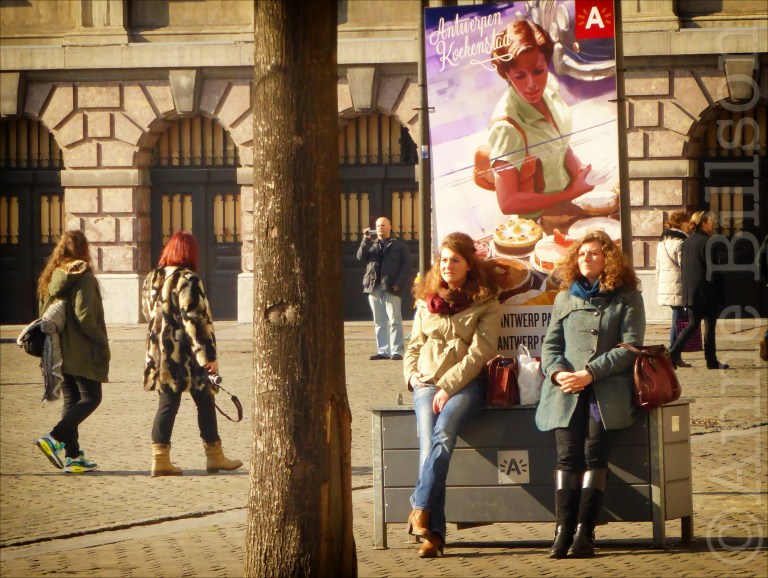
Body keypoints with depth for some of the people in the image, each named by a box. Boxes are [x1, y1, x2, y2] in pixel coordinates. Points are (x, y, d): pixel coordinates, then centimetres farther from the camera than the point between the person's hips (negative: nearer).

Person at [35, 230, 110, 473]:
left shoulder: (50, 278, 10)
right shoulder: (83, 276, -12)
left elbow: (44, 313, 12)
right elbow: (84, 315, -19)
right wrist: (102, 343, -10)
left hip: (59, 351, 7)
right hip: (81, 352, -7)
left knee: (71, 399, 12)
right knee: (91, 398, -2)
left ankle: (72, 455, 9)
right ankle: (55, 439, -17)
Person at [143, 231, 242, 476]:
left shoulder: (152, 279, 8)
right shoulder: (188, 281, -14)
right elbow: (196, 319, -17)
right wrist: (209, 354, -16)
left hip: (159, 352, 6)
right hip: (187, 353, -6)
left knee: (167, 403, 7)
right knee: (205, 401, 7)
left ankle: (160, 457, -1)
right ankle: (214, 455, 14)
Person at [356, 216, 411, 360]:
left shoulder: (399, 244, 7)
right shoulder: (372, 245, 21)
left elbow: (406, 264, 0)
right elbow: (361, 257, 5)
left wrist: (399, 283, -12)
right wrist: (366, 240, -9)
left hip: (390, 288, -5)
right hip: (374, 288, 5)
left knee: (394, 320, -9)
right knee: (379, 321, 6)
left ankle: (396, 351, -9)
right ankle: (383, 351, 9)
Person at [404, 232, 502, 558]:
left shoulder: (486, 304, 5)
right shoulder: (426, 302, 19)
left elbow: (479, 353, -4)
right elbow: (413, 347, 22)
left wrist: (448, 386, -12)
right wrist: (413, 377, 2)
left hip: (464, 384, -3)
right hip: (427, 383, 3)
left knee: (443, 433, -32)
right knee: (428, 441, -22)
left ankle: (420, 508, -36)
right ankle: (434, 532, -29)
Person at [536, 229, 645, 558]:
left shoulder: (626, 298, 8)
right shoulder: (565, 299, 21)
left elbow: (630, 346, -2)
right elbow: (550, 343, 17)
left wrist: (590, 373, -12)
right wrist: (557, 371, -6)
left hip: (607, 390, -2)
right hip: (566, 391, 2)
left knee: (594, 452, -20)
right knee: (568, 454, -17)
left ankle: (584, 532, -22)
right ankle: (563, 531, -23)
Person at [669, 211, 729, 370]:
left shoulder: (686, 242, 8)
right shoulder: (707, 242, -14)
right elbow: (712, 268, -20)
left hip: (690, 292, 6)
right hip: (707, 291, -6)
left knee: (692, 324, 13)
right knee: (710, 325, 5)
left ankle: (673, 353, -2)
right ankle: (711, 361, 10)